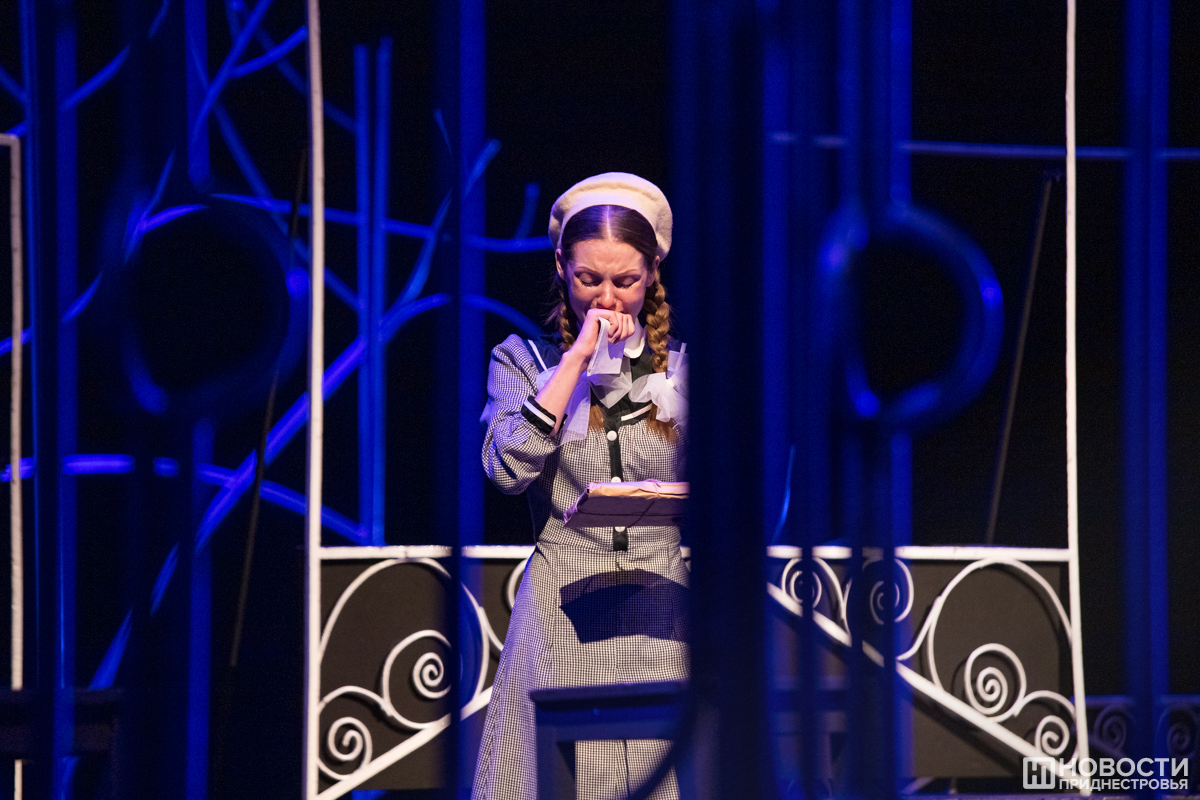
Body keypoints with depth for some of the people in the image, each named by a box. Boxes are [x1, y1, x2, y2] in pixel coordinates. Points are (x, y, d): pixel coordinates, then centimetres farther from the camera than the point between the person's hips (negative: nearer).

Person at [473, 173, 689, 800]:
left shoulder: (683, 367, 13)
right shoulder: (525, 360, 9)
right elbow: (508, 469, -10)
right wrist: (578, 358, -8)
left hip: (661, 608, 1)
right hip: (562, 614, -1)